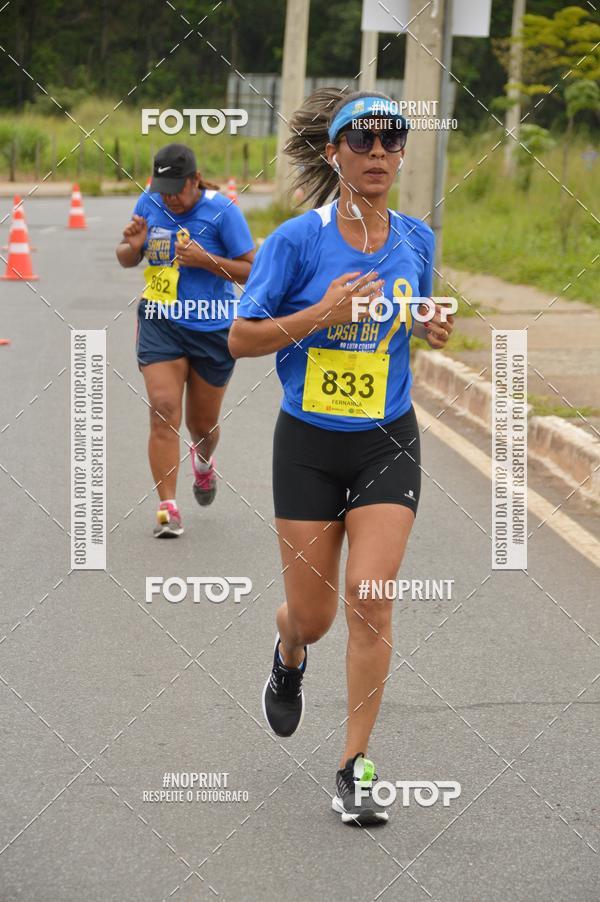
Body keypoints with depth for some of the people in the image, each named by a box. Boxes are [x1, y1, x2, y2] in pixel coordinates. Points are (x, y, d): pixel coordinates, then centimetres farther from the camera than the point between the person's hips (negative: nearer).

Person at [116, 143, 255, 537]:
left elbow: (252, 270, -9)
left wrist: (205, 260, -22)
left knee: (202, 422, 12)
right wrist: (133, 246, -10)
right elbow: (127, 260, 14)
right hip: (160, 323, 2)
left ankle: (204, 462, 50)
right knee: (164, 411, -15)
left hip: (213, 328, -2)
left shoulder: (222, 210, -11)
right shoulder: (149, 203, 0)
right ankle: (168, 507, -13)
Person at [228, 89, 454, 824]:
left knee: (370, 598, -12)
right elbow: (241, 337, -9)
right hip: (309, 444, -2)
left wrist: (433, 327, -4)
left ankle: (356, 765, -2)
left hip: (388, 444, 2)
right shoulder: (298, 240, -10)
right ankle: (289, 657, 45)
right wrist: (322, 313, -22)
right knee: (313, 615, 6)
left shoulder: (415, 240, 2)